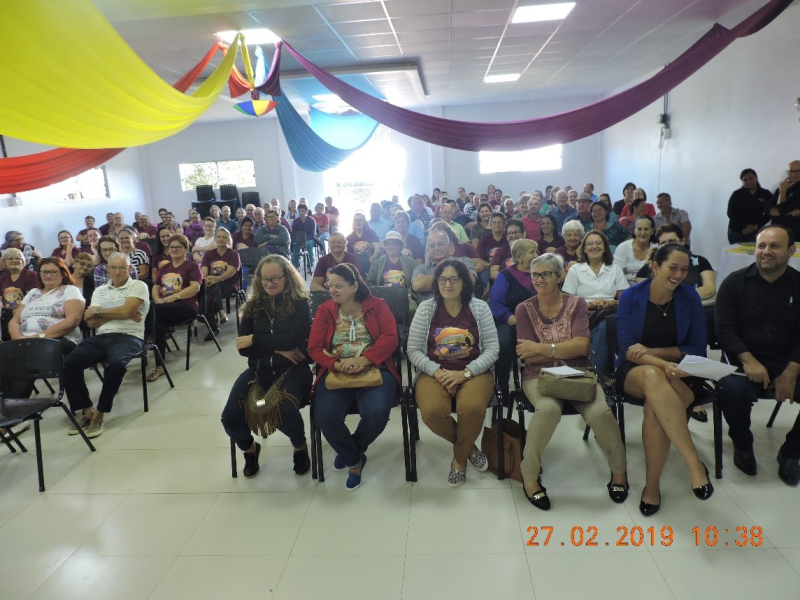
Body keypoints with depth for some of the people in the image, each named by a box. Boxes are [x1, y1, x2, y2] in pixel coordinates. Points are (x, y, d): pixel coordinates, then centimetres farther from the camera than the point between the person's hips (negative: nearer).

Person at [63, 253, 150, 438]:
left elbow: (126, 311, -12)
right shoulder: (100, 291, 19)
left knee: (116, 363, -36)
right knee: (68, 363, -19)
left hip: (129, 337, -5)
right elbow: (91, 322, 8)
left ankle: (100, 413, -19)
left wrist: (98, 311, 0)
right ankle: (87, 409, -7)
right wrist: (118, 313, -6)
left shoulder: (139, 286, 3)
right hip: (101, 337, 5)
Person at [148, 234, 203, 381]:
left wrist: (172, 297, -17)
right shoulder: (164, 267, 27)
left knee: (152, 310, -33)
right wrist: (158, 299, -4)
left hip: (186, 306, -4)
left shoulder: (192, 266, 8)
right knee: (159, 325, -31)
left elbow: (195, 288, -8)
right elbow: (155, 288, 20)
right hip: (164, 308, 4)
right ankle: (159, 366, -27)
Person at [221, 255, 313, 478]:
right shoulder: (253, 307, 9)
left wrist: (254, 339, -11)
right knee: (230, 419, -16)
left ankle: (300, 447, 4)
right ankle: (250, 449, 22)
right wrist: (277, 349, -13)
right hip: (259, 370, 4)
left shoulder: (300, 305, -1)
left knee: (283, 411, -33)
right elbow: (243, 348, 0)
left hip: (292, 370, -4)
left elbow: (294, 340, -15)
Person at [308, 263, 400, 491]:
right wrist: (337, 365, -19)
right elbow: (314, 348, 1)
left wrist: (363, 360, -24)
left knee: (377, 412, -30)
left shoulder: (377, 305, 5)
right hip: (336, 372, 2)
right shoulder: (325, 310, 8)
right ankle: (354, 459, 8)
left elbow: (390, 338, -8)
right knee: (325, 417, -26)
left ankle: (350, 451, 8)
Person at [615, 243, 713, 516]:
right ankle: (694, 464, -37)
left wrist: (651, 351, -14)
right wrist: (663, 364, -29)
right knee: (653, 376, -39)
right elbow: (627, 348, -9)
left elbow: (698, 349, 0)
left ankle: (652, 485, -23)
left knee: (655, 405, -35)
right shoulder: (631, 297, -3)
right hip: (635, 372, 0)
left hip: (679, 374, 1)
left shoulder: (690, 297, 0)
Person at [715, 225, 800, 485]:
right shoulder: (735, 282, 3)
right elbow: (723, 328, -4)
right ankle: (742, 445, 0)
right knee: (733, 389, -33)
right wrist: (748, 360, -19)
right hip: (744, 362, -2)